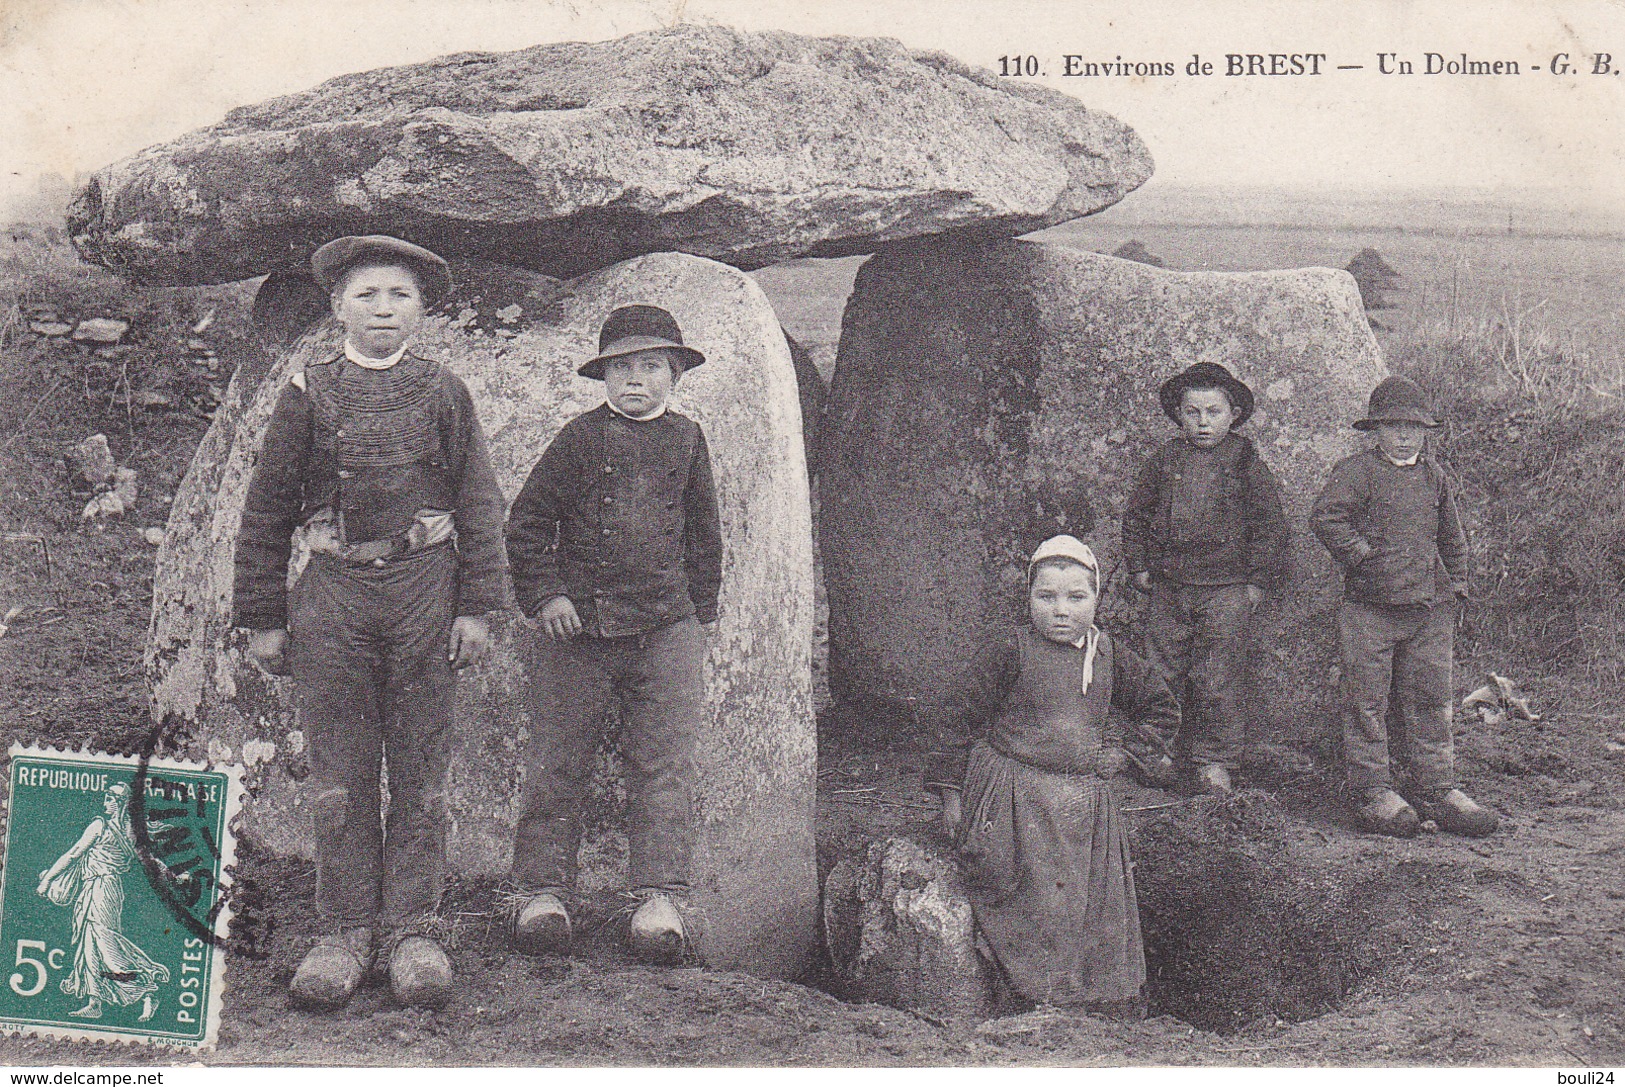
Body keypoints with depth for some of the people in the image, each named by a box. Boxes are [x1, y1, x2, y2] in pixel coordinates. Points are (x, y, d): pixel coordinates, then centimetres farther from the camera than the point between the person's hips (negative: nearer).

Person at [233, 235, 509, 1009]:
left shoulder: (444, 394, 7)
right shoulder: (308, 394, 7)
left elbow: (478, 505, 6)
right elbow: (267, 512, 9)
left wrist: (476, 607, -2)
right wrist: (264, 619, 5)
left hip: (424, 591, 0)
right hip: (332, 594, 0)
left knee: (420, 770, 4)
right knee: (338, 776, 3)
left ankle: (413, 930, 12)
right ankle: (347, 930, 13)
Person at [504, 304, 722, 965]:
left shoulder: (686, 440, 9)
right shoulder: (581, 438, 1)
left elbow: (702, 532, 18)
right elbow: (526, 522, 4)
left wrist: (700, 610, 16)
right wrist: (544, 594, -5)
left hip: (665, 627, 2)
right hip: (579, 622, -1)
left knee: (664, 764, -3)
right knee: (558, 764, 2)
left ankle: (661, 896, 2)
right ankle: (542, 890, 12)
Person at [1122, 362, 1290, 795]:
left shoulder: (1248, 464, -2)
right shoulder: (1164, 460, 5)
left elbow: (1270, 526, 2)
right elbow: (1136, 513, 15)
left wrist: (1258, 580, -1)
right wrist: (1139, 565, 11)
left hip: (1227, 590, -2)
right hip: (1168, 585, 3)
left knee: (1218, 679, -1)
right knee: (1162, 673, 6)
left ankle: (1215, 760, 12)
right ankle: (1153, 749, 21)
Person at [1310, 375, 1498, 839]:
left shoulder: (1436, 475, 14)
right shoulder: (1357, 471, -5)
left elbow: (1452, 536, 25)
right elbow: (1325, 517, -19)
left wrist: (1456, 587, 20)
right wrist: (1362, 557, -19)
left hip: (1430, 609, 5)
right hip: (1369, 609, -5)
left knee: (1431, 700, 8)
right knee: (1367, 703, -1)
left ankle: (1437, 790, 17)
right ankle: (1374, 792, 8)